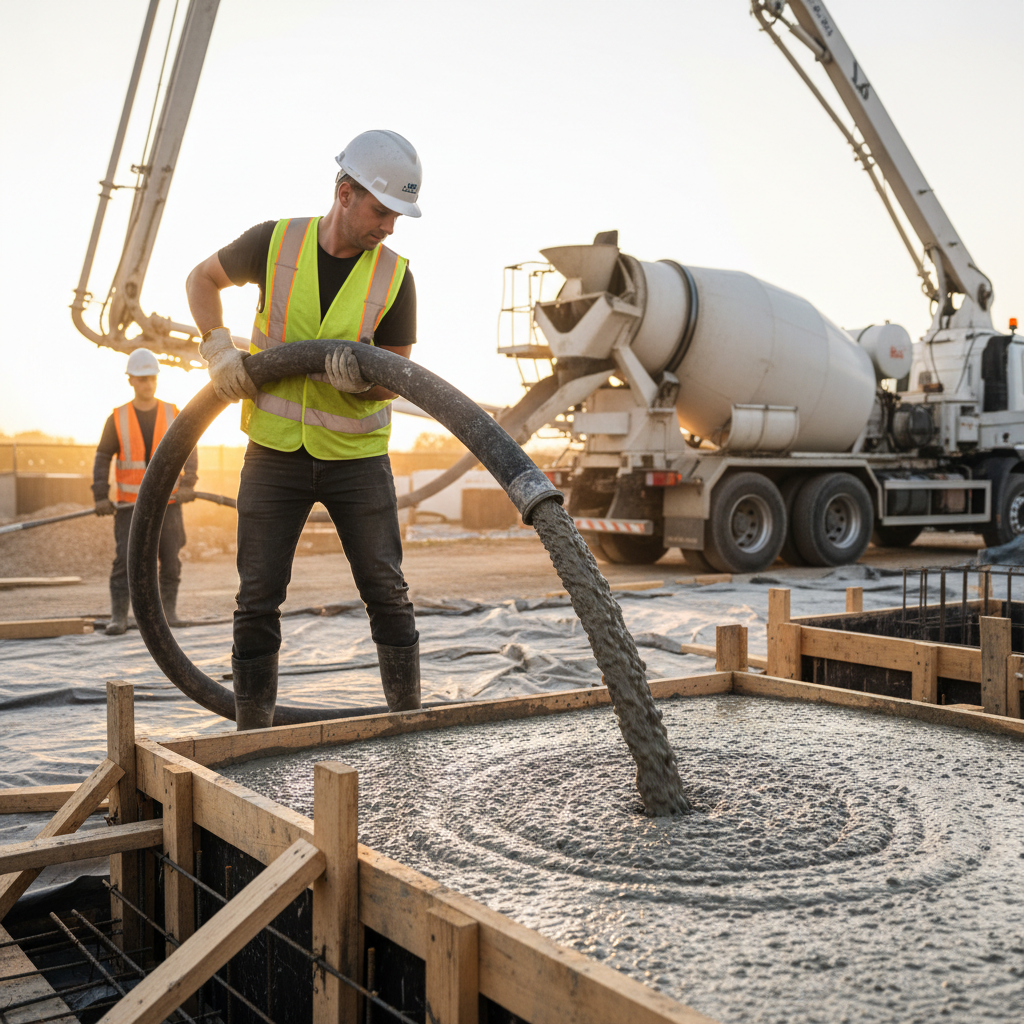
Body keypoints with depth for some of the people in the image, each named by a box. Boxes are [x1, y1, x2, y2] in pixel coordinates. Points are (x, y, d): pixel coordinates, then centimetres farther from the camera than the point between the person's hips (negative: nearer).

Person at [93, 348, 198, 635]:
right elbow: (103, 457, 2)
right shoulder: (117, 419, 0)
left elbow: (190, 451, -3)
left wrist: (187, 484, -19)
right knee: (125, 558, -10)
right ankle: (119, 617, -7)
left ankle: (168, 610, 17)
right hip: (131, 504, -1)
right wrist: (100, 496, -9)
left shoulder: (173, 415, 2)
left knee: (170, 559, 4)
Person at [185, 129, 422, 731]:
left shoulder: (395, 278, -8)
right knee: (258, 599, 1)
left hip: (357, 456, 0)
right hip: (275, 453, 0)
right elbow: (203, 279, 10)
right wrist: (219, 348, -7)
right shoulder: (276, 242, -7)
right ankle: (252, 736, 13)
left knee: (386, 591, -1)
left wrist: (361, 378, -29)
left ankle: (409, 719, 14)